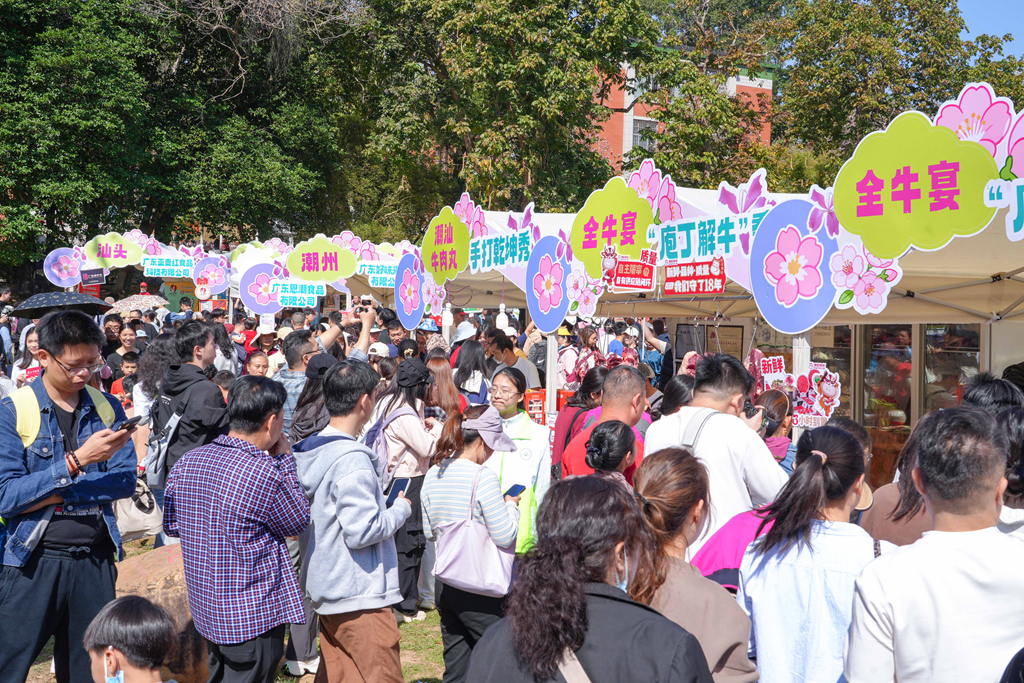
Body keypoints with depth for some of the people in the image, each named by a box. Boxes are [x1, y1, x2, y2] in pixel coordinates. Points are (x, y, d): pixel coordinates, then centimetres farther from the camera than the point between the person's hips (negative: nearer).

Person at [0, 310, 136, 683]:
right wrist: (78, 460, -23)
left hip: (95, 561, 3)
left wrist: (57, 494, -15)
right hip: (35, 561, -3)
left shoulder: (107, 407, 4)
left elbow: (126, 481, -4)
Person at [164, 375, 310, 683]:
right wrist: (284, 459, -2)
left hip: (205, 607, 7)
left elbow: (171, 525, 10)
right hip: (254, 614, -7)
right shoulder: (266, 473, -23)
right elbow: (299, 522, -6)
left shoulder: (186, 462, -1)